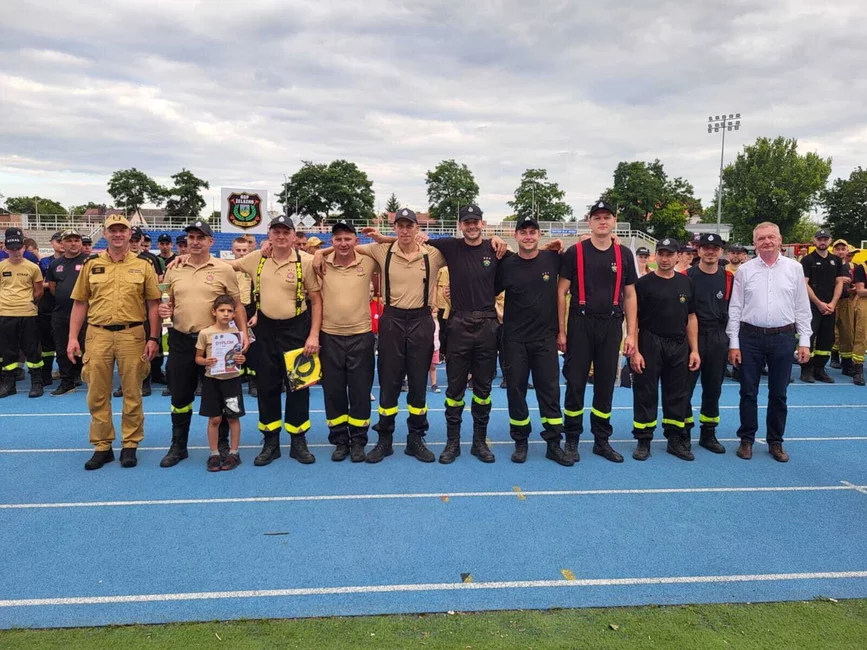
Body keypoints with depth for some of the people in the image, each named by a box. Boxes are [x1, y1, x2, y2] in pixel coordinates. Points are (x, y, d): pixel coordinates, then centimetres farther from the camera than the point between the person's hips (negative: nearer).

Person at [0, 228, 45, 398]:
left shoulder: (33, 267, 1)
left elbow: (39, 291, 8)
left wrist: (28, 302, -1)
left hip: (28, 314, -2)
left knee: (32, 350, 2)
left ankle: (37, 384, 11)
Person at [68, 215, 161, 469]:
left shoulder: (143, 266, 3)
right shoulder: (91, 264, 7)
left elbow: (153, 304, 3)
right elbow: (80, 303, 9)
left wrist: (153, 338, -4)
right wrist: (73, 337, 2)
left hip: (132, 335, -1)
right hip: (97, 334, 2)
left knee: (132, 393, 5)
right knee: (97, 394, 6)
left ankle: (130, 445, 17)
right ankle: (102, 446, 18)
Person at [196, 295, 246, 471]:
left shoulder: (237, 332, 1)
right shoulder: (205, 333, -4)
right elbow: (198, 357, 3)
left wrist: (242, 360, -12)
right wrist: (205, 361, -18)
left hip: (232, 379, 1)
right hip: (212, 379, -1)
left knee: (233, 417, 6)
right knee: (214, 419, 5)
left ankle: (234, 453, 18)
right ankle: (214, 454, 17)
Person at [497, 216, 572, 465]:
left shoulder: (552, 259, 0)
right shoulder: (506, 265, -2)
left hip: (546, 337, 0)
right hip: (515, 339, 0)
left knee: (550, 390, 2)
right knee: (516, 390, 5)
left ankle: (554, 444, 10)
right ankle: (520, 442, 18)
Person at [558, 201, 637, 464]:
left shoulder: (624, 254, 8)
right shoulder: (575, 252, -1)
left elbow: (630, 296, 10)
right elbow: (561, 292, -1)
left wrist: (631, 334, 4)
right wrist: (561, 331, -6)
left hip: (611, 325, 3)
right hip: (580, 324, -3)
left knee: (605, 383, 9)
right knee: (576, 382, 1)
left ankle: (602, 440, 21)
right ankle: (572, 439, 14)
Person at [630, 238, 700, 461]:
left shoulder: (686, 283, 9)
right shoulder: (644, 283, -3)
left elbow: (691, 318, 11)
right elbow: (634, 319, -6)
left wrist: (694, 350, 5)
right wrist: (635, 350, -12)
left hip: (679, 346, 4)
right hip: (649, 345, -4)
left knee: (678, 395, 10)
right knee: (645, 394, 2)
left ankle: (676, 440, 22)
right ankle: (643, 441, 12)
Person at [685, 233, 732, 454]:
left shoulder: (728, 278, 6)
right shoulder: (687, 276, -3)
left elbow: (732, 308, 11)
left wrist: (731, 337, 7)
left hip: (718, 338, 3)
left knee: (713, 388, 10)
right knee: (685, 386, -1)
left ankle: (708, 433, 22)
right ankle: (683, 433, 12)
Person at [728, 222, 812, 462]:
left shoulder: (794, 268, 3)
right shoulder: (745, 270, 1)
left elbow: (802, 308, 5)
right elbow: (735, 309, 1)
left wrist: (804, 341, 1)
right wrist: (733, 343, -3)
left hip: (783, 337, 1)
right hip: (750, 337, -1)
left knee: (778, 394, 9)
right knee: (748, 392, 6)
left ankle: (775, 442, 22)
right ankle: (746, 439, 19)